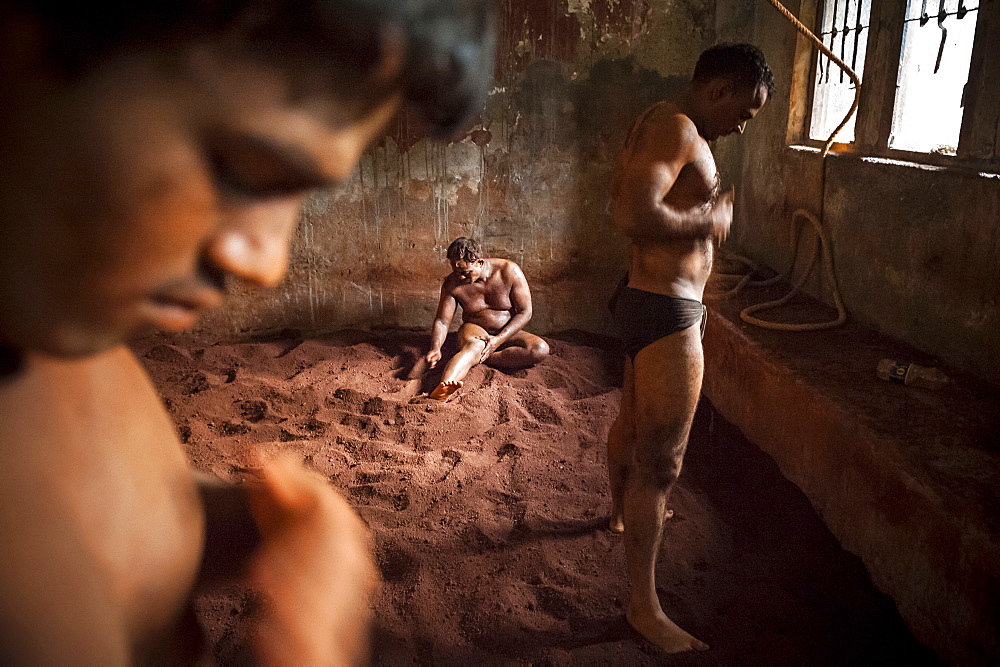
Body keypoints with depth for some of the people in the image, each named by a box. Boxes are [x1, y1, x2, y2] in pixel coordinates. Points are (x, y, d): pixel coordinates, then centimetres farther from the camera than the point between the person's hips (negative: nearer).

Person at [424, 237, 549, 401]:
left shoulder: (509, 272, -15)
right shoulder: (452, 283, -10)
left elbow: (525, 312, -12)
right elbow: (442, 321, -9)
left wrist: (499, 339, -23)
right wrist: (435, 349, -30)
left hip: (508, 333, 2)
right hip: (475, 331, -1)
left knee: (541, 349, -28)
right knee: (473, 347, -39)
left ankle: (478, 359, -28)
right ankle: (441, 390, -68)